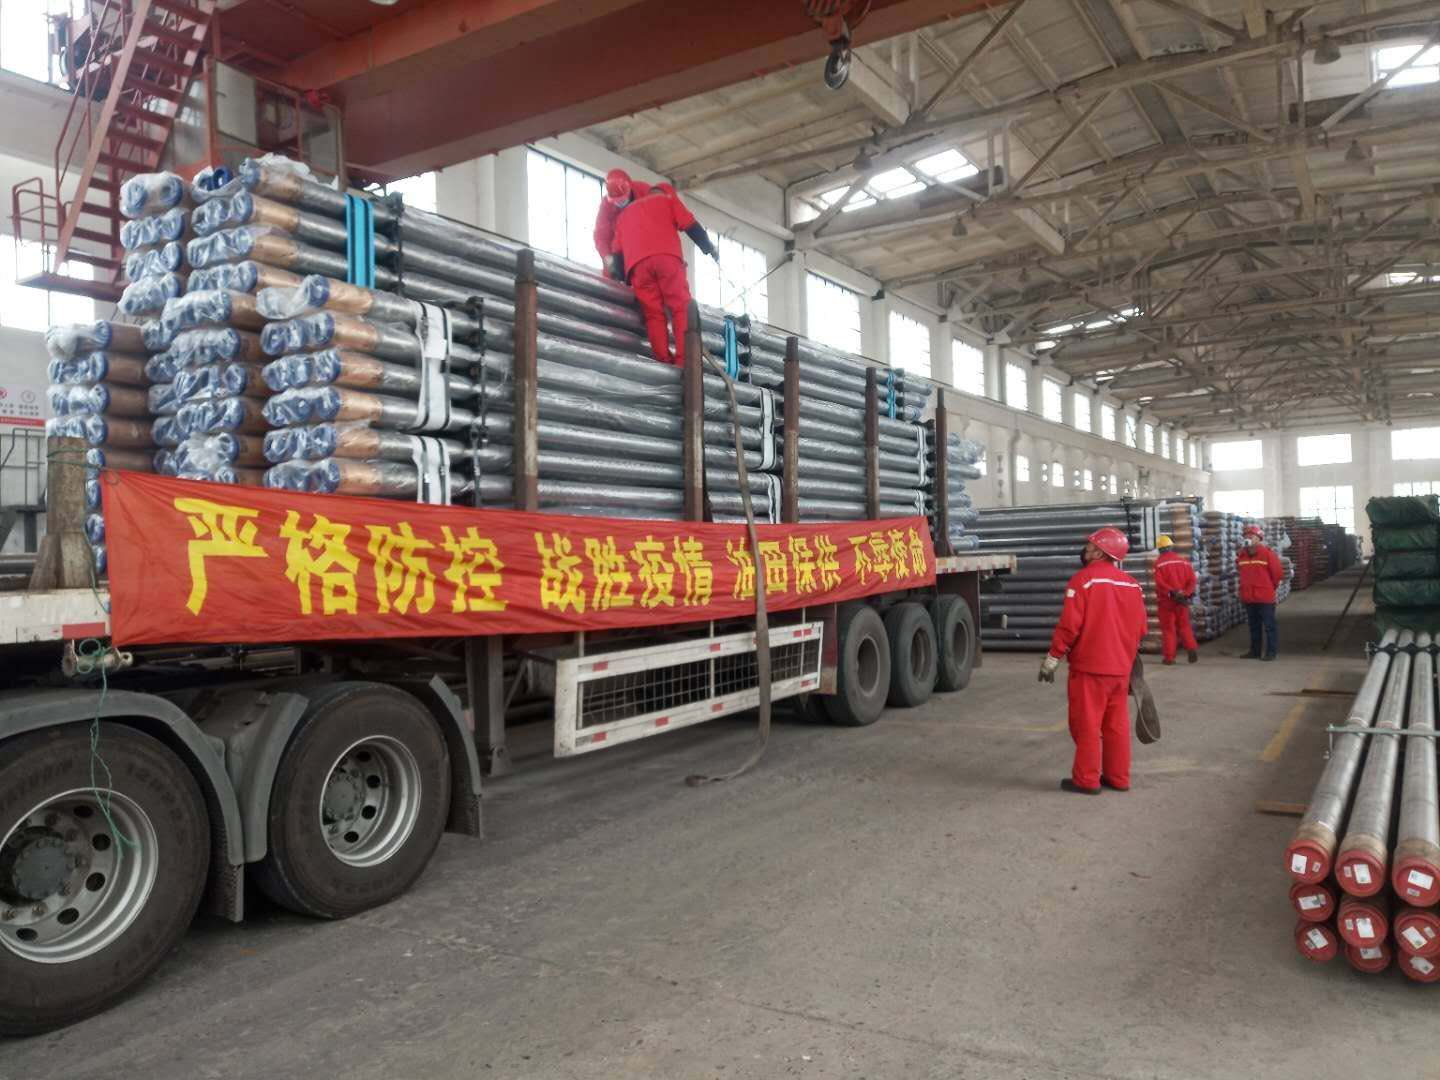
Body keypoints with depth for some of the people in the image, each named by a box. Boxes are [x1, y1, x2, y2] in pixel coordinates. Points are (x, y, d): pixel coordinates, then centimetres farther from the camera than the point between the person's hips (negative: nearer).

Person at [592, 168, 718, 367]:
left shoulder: (624, 214, 35)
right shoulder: (667, 199, 26)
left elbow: (617, 250, 26)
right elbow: (690, 225, 11)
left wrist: (620, 280, 25)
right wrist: (709, 248, 11)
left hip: (637, 264, 3)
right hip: (667, 257, -3)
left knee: (653, 313, 4)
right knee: (681, 307, -4)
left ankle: (664, 360, -7)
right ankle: (684, 358, -17)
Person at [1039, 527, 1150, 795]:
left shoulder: (1083, 580, -13)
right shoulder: (1133, 585, 7)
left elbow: (1070, 625, -17)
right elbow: (1142, 627, 10)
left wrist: (1052, 658, -9)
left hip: (1089, 666, -6)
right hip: (1121, 667, 6)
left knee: (1087, 724, 2)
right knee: (1117, 724, 13)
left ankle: (1086, 780, 7)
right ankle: (1118, 777, 20)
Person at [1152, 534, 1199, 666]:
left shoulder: (1159, 562, -7)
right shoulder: (1184, 561, 7)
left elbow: (1159, 582, -18)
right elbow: (1192, 579, -1)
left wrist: (1171, 592, -17)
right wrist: (1186, 593, -8)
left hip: (1166, 600, -3)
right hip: (1182, 600, 4)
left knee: (1168, 628, 2)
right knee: (1184, 626, 15)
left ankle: (1169, 656, 2)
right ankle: (1192, 648, -1)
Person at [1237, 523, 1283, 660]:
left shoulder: (1267, 553, -10)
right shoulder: (1242, 555, 6)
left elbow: (1278, 573, -5)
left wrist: (1270, 587, 5)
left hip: (1265, 597, -6)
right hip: (1248, 597, 6)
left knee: (1269, 625, 0)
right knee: (1254, 625, 14)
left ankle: (1271, 652, 4)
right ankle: (1254, 651, 21)